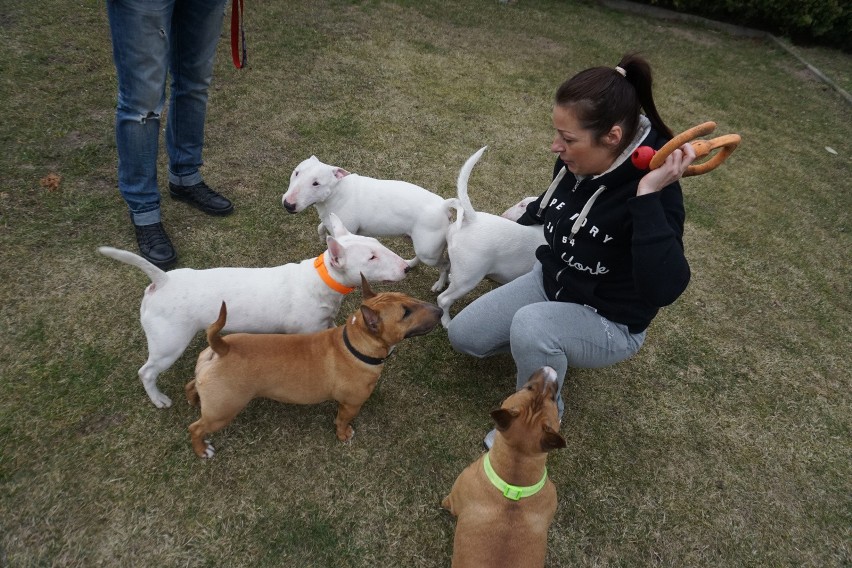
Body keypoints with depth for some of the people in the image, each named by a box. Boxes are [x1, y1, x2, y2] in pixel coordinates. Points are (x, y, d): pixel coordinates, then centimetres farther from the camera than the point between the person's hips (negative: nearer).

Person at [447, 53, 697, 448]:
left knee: (531, 325, -37)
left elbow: (664, 289, -43)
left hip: (608, 322, -6)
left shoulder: (653, 193, -30)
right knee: (463, 336, 4)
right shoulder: (575, 162, -12)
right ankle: (548, 349, 22)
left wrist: (649, 197, -47)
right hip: (549, 281, 7)